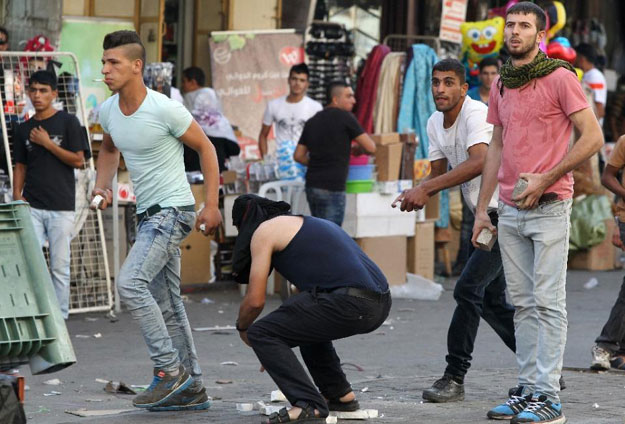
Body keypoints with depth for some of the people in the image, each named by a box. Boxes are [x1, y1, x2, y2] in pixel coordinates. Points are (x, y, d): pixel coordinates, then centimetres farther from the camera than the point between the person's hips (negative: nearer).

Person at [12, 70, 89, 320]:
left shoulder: (68, 122, 0)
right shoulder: (24, 130, 12)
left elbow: (79, 161, -5)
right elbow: (20, 166, 17)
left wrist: (47, 143, -9)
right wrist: (17, 195, 3)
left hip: (61, 207, -3)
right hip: (32, 207, 3)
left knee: (59, 266, 0)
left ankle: (60, 318, 8)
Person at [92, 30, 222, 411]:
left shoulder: (166, 110, -18)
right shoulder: (109, 111, 4)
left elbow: (206, 149, -7)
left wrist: (212, 205, -10)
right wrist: (103, 185, 7)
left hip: (173, 210, -8)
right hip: (148, 213, 9)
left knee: (131, 282, -22)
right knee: (166, 301, 10)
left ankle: (170, 369, -14)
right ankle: (192, 388, 17)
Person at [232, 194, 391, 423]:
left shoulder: (264, 230, 7)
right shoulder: (304, 223, 32)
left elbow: (255, 300, 4)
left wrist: (242, 328, 26)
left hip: (349, 302, -9)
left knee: (260, 334, -2)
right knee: (306, 321, 35)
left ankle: (309, 406, -14)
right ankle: (340, 395, 30)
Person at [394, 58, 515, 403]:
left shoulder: (477, 114, -20)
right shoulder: (435, 123, 8)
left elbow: (480, 162, -37)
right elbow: (438, 172, 13)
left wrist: (425, 189, -38)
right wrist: (420, 194, -11)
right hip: (487, 218, 10)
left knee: (468, 289, -15)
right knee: (492, 302, 13)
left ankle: (455, 378, -10)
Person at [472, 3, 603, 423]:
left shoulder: (559, 77, -5)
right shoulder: (500, 85, 14)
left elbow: (593, 137, -9)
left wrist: (545, 179, -14)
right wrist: (481, 209, 16)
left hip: (549, 207, -6)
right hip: (510, 212, 6)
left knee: (548, 303, -7)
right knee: (523, 304, 7)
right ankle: (527, 388, 11)